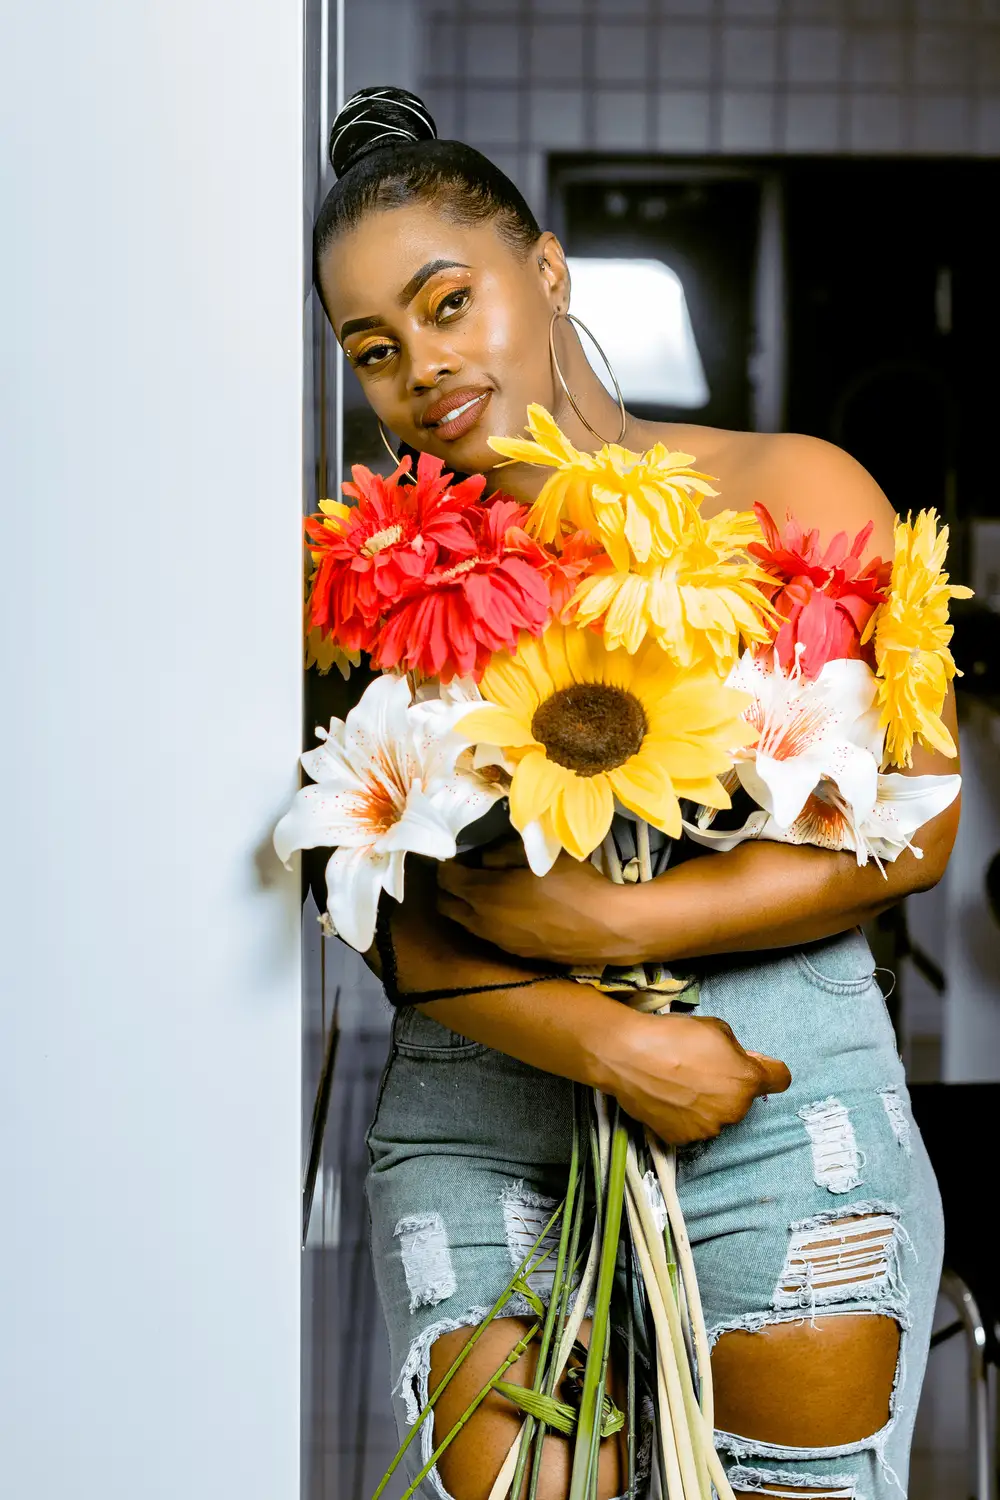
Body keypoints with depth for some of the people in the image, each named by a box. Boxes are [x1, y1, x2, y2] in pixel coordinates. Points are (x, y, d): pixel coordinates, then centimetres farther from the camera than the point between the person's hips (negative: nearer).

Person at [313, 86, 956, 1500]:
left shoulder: (787, 492, 2)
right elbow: (401, 920, -2)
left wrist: (601, 921, -12)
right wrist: (607, 1044, -18)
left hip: (780, 1102, -1)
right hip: (477, 1111, 1)